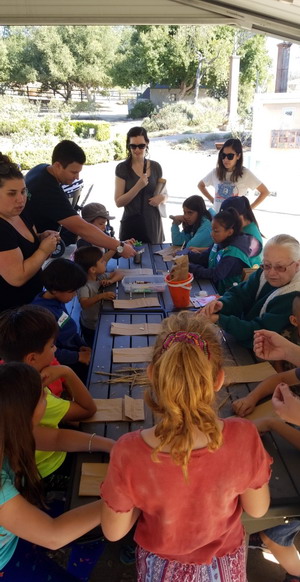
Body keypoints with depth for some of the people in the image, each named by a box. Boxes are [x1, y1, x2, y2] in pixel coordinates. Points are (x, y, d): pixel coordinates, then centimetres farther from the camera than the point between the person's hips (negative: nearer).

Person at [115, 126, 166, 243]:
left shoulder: (155, 167, 3)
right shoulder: (122, 168, -6)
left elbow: (163, 193, 15)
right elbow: (118, 202, -10)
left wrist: (161, 197, -8)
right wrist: (138, 186, -22)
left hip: (153, 224, 3)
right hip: (131, 225, -3)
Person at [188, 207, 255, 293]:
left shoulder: (234, 252, -22)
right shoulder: (220, 243, 2)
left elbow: (216, 275, -26)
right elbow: (202, 258, 8)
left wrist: (190, 267, -26)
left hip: (226, 293, -7)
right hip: (214, 286, 7)